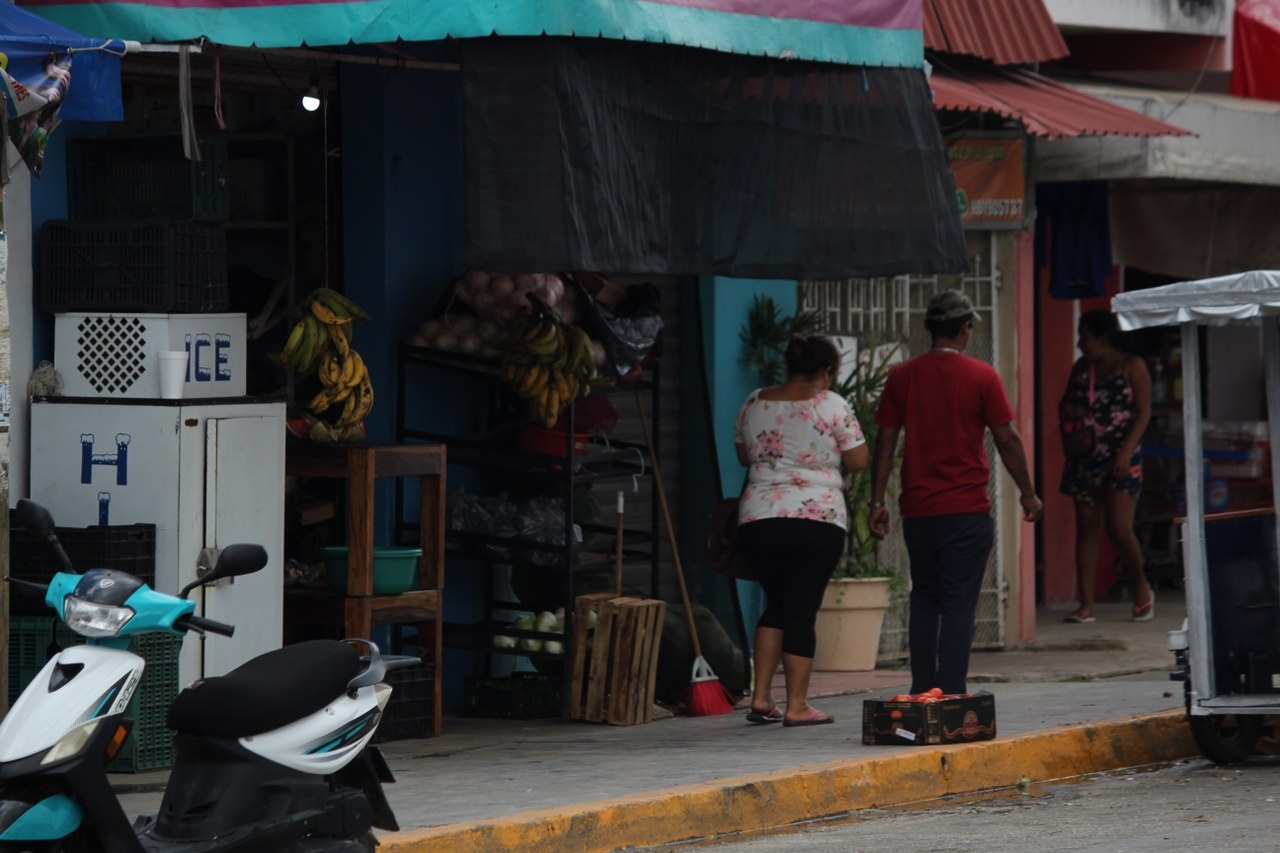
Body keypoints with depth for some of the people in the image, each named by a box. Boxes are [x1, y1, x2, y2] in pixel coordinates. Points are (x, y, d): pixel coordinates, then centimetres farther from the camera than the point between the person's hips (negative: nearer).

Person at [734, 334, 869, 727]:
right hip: (816, 521, -4)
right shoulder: (830, 404, -4)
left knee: (776, 604, 18)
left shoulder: (755, 403, 9)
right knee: (802, 610, 0)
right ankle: (796, 706, 1)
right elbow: (858, 460, -2)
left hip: (757, 518, 4)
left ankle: (761, 697, 11)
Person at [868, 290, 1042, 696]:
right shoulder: (981, 376, -5)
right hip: (966, 510, -3)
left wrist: (878, 501, 8)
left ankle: (921, 691, 12)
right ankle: (950, 693, -6)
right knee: (958, 604, -1)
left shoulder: (902, 376, 3)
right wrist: (1028, 494, 6)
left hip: (917, 510, 3)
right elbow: (1008, 439, -4)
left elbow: (885, 441, 3)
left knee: (924, 599, 15)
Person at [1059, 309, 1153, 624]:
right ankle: (1086, 604, 3)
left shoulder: (1132, 367, -2)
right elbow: (1066, 403, 24)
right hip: (1085, 459, 5)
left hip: (1120, 459, -5)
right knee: (1086, 529, 2)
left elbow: (1143, 412, -6)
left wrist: (1127, 450, -17)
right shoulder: (1081, 368, 13)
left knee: (1119, 528, -11)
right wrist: (1066, 413, -1)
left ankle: (1142, 588, 14)